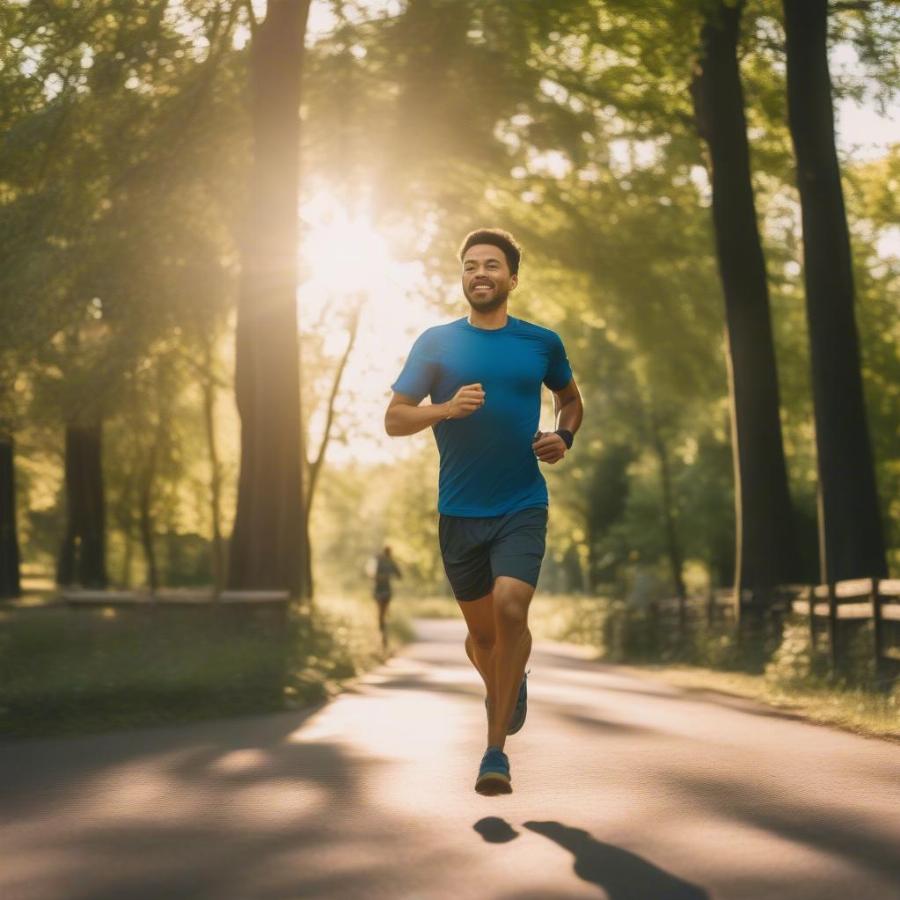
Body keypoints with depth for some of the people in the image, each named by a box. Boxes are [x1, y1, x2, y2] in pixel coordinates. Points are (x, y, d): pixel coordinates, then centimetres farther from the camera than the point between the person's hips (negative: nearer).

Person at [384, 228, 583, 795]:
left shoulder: (542, 343, 6)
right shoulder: (437, 343, 3)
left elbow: (571, 397, 23)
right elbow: (394, 418, 1)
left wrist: (564, 439, 3)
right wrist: (446, 408, -17)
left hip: (522, 506, -1)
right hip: (459, 510, 1)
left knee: (510, 609, -21)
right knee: (482, 629, 11)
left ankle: (497, 751, -11)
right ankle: (507, 689, 46)